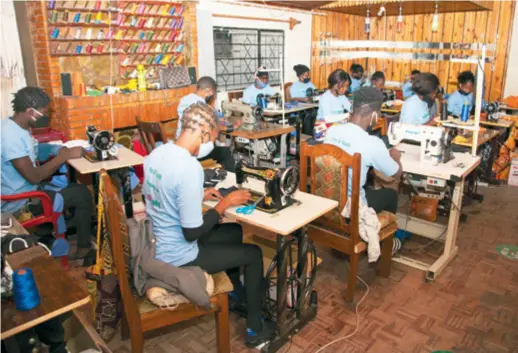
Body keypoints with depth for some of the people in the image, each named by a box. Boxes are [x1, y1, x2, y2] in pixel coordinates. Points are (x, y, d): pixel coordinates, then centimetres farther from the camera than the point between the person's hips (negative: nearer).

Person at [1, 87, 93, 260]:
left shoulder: (16, 127, 3)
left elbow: (32, 167, 10)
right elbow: (34, 177, -29)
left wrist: (60, 157, -4)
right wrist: (64, 156, -21)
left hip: (25, 189, 9)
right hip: (20, 203, -9)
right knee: (82, 193, -4)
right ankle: (84, 247, 12)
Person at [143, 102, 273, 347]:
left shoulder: (156, 154, -2)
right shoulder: (190, 167, -30)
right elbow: (192, 233, -25)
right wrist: (224, 204, -14)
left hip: (155, 244, 9)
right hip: (175, 257, -8)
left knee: (234, 232, 24)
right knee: (253, 253, 8)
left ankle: (236, 295, 44)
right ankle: (255, 329, 23)